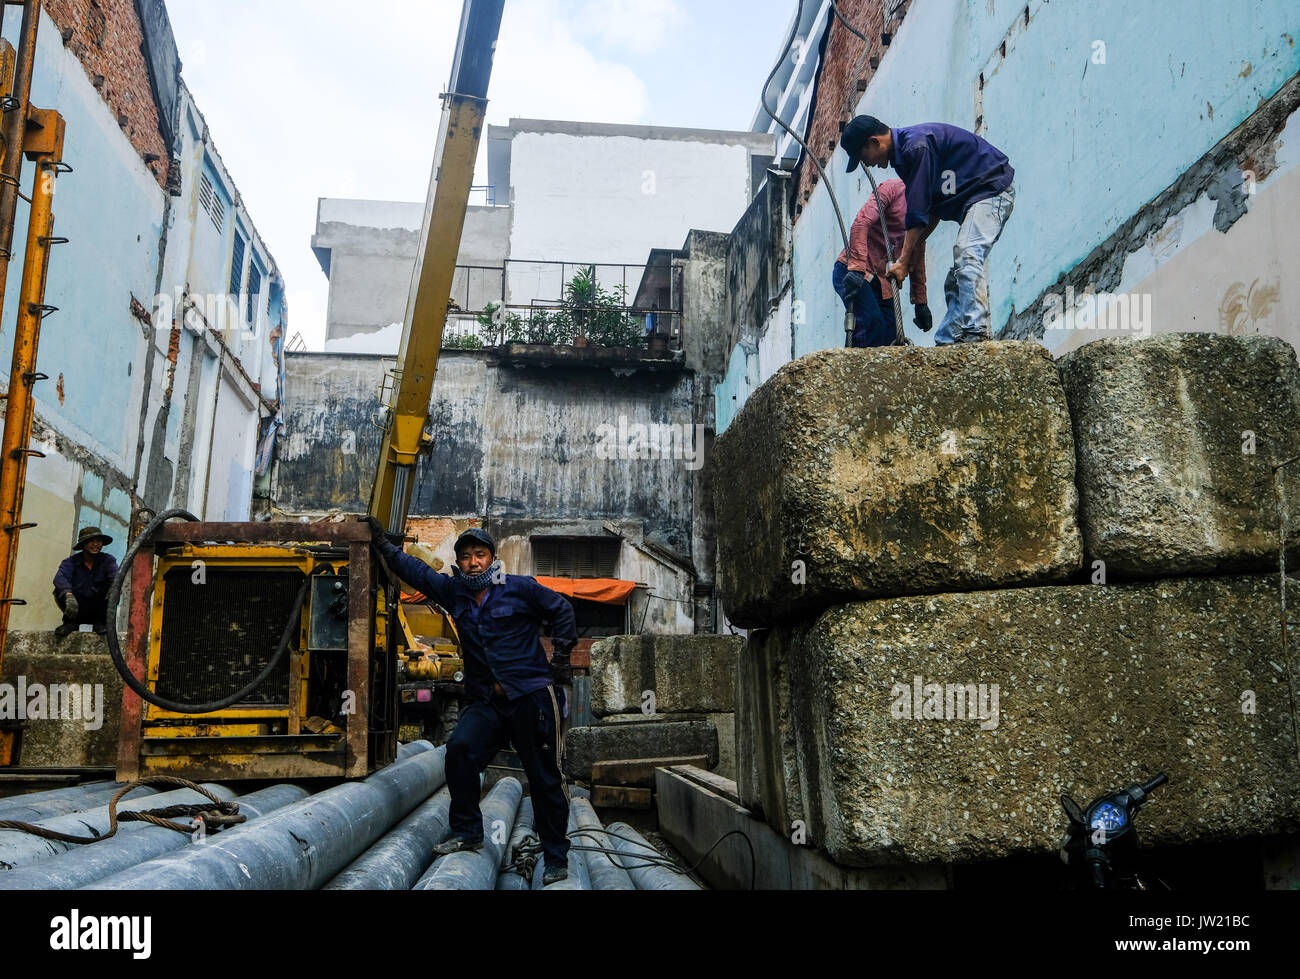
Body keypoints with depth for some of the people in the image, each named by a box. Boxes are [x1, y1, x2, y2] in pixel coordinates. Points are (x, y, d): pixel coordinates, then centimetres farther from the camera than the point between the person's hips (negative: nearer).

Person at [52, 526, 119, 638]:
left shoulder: (108, 560, -3)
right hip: (78, 610, 0)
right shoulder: (71, 561, -5)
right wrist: (68, 595, -45)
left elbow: (116, 577, -22)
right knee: (60, 590, -22)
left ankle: (100, 623, -9)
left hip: (99, 610, 0)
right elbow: (59, 577, -25)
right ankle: (71, 623, -5)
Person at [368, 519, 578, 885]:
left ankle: (556, 858, 11)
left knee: (545, 778, 0)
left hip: (532, 696, -4)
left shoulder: (520, 588, -4)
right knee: (460, 748, -20)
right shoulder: (453, 592, 8)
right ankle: (466, 832, -3)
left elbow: (561, 610, 5)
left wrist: (561, 656, 2)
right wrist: (383, 543, 17)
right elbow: (416, 570, 17)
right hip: (488, 701, 4)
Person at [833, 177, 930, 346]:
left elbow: (918, 261, 23)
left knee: (889, 335, -3)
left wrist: (920, 302, 20)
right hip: (850, 270, -8)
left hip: (880, 278, 8)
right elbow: (861, 224, -17)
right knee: (873, 326, -24)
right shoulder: (892, 188, -4)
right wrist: (857, 268, -29)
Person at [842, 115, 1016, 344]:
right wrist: (916, 243, 6)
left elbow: (918, 211, -23)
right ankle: (947, 341, 3)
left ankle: (976, 332, -34)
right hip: (971, 197, 11)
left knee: (968, 255, -26)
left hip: (993, 188, -11)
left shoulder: (917, 146, -23)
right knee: (957, 276, 5)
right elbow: (934, 206, 12)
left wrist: (904, 261, -20)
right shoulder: (903, 154, 9)